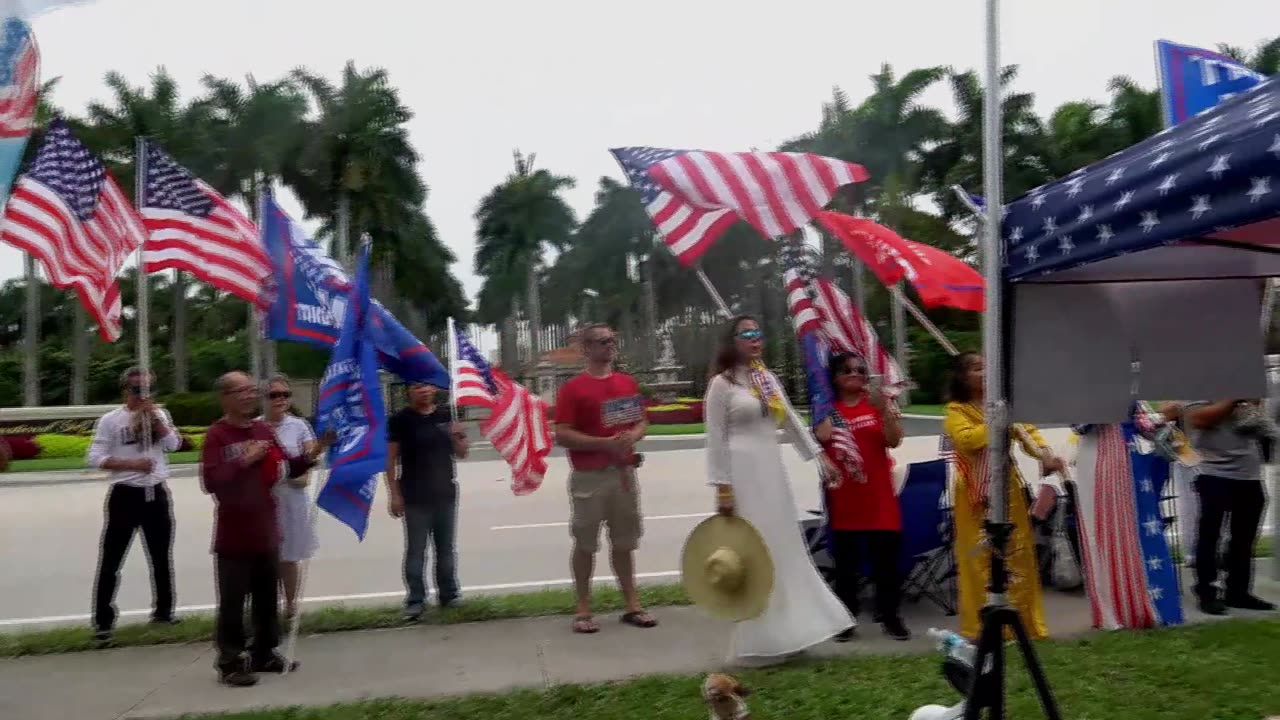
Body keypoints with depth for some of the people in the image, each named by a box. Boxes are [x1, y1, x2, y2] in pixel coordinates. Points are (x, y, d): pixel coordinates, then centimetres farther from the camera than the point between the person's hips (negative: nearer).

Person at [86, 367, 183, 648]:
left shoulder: (160, 415, 6)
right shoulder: (110, 420, -6)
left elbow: (174, 444, -6)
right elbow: (95, 459, -11)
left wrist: (155, 418, -13)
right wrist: (132, 464, -20)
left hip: (157, 493, 4)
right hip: (125, 495, -4)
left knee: (162, 557, 14)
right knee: (110, 561, -1)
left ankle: (162, 611, 30)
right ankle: (102, 623, 8)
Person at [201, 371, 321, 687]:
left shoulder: (264, 430, 8)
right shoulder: (217, 435, -11)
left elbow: (288, 468, 11)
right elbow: (210, 481, -21)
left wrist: (312, 455, -5)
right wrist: (244, 461, -23)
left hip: (265, 531, 7)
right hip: (233, 536, -6)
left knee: (268, 598, 16)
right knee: (232, 601, 0)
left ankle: (264, 654, 29)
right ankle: (230, 663, 11)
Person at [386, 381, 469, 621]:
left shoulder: (446, 417, 6)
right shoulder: (400, 420, -4)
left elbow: (461, 453, 12)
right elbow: (391, 459, -4)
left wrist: (457, 437, -10)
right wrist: (394, 494, -9)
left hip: (445, 494, 4)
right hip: (415, 498, -4)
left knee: (447, 550, 12)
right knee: (415, 552, 1)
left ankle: (449, 595, 24)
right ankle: (415, 601, 8)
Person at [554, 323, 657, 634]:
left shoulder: (627, 382, 10)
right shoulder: (573, 388, -8)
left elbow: (642, 421, 16)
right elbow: (562, 435, -13)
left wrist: (633, 435, -7)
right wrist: (604, 443, -20)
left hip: (624, 472, 5)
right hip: (589, 476, -5)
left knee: (624, 541, 12)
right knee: (585, 542, 4)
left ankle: (632, 605, 22)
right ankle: (583, 609, 14)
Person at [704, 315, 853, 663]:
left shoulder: (768, 378, 13)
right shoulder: (722, 383, -6)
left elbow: (792, 420, 17)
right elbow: (716, 440, -8)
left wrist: (820, 456, 14)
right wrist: (722, 488, -13)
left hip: (773, 470, 7)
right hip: (744, 472, -7)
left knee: (785, 548, 11)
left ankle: (785, 630, 24)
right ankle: (760, 638, 11)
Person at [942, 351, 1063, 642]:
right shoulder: (956, 410, -3)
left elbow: (1027, 431, 3)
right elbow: (964, 439, -21)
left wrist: (1044, 453, -15)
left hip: (1008, 489, 5)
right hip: (975, 494, -5)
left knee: (1017, 553, 8)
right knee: (980, 557, -3)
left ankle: (1023, 621, 19)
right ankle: (980, 627, 5)